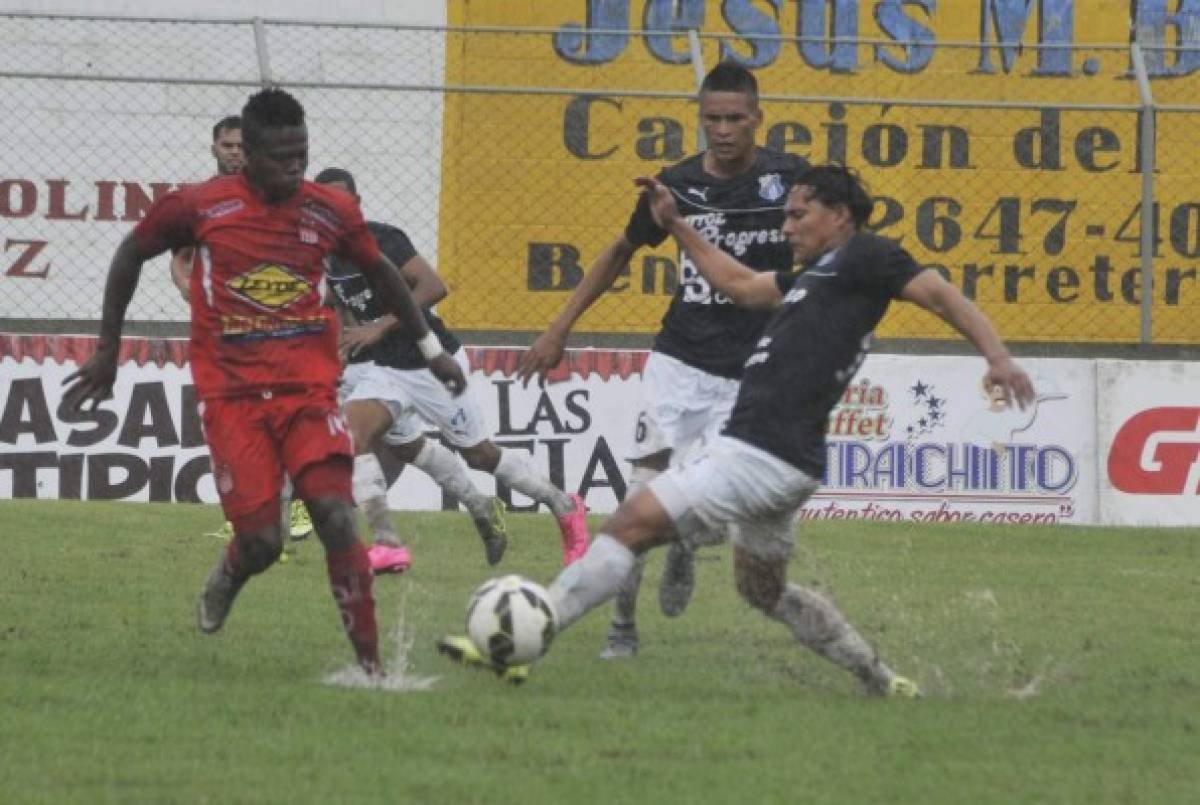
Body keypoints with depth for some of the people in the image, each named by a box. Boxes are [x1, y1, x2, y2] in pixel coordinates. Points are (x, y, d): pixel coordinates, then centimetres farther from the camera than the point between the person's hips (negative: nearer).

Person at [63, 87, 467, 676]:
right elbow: (131, 255, 11)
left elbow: (379, 272, 20)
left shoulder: (332, 212, 1)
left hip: (309, 391, 1)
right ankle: (226, 579, 30)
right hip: (231, 397, -1)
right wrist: (107, 351, 15)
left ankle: (371, 664, -12)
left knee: (335, 516, -17)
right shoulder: (198, 207, -5)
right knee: (261, 542, -9)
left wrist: (431, 348, 25)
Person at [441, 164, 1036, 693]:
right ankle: (885, 685, 29)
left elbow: (940, 293, -10)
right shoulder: (818, 272, 24)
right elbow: (741, 285, 37)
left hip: (767, 458, -11)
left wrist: (997, 357, -23)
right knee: (764, 592, 24)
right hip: (769, 458, 11)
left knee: (634, 522, -13)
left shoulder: (861, 256, -3)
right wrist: (676, 226, 36)